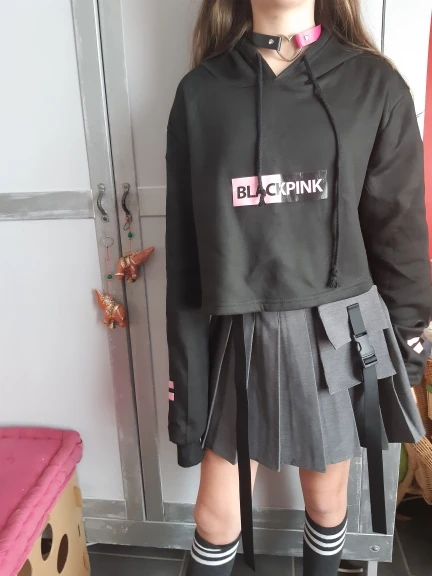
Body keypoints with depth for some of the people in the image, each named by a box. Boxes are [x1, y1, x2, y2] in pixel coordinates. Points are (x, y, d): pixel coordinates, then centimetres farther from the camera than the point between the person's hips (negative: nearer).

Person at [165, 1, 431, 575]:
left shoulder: (375, 84, -1)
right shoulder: (200, 92, 0)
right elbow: (184, 249, 0)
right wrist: (183, 367, 1)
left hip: (340, 335, 1)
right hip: (239, 340, 0)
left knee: (326, 501, 22)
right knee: (216, 517, 14)